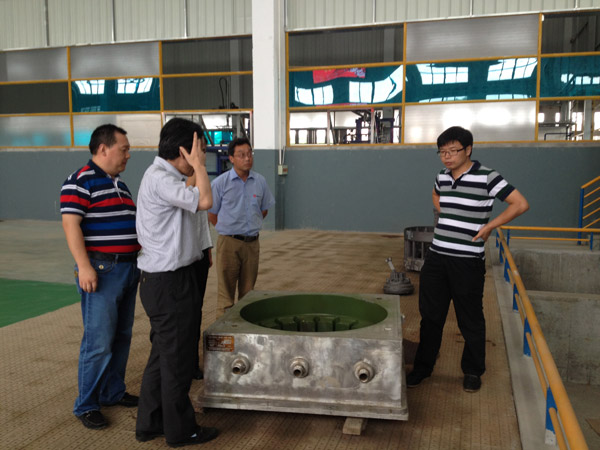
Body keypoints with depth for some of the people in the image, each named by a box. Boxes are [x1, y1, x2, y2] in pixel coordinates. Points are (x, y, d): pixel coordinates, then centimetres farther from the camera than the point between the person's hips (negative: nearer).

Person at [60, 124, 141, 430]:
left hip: (128, 268, 9)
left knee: (122, 337, 14)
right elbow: (70, 225, -17)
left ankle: (113, 392, 27)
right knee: (99, 341, -5)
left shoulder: (119, 184, 18)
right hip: (101, 272, -9)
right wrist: (84, 267, -23)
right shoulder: (81, 181, -10)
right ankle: (86, 405, 9)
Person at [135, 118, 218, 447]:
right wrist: (198, 166, -18)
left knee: (162, 354, 19)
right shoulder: (159, 178, -19)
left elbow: (192, 201, 26)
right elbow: (204, 201, -32)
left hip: (167, 281, 10)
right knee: (177, 358, 4)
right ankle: (181, 430, 20)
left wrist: (194, 170, 19)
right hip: (169, 282, -10)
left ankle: (150, 423, 32)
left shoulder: (165, 176, 12)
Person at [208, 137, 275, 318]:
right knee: (226, 293, -1)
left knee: (248, 293, 13)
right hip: (229, 243, -4)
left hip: (252, 243, 4)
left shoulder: (260, 182, 4)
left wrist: (250, 226, 12)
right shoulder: (220, 183, -7)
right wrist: (229, 229, 5)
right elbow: (211, 215, 1)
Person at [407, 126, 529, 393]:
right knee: (430, 316, 13)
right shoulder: (442, 178, 7)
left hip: (468, 261, -5)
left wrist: (489, 226, -9)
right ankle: (422, 367, 28)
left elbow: (521, 204, -11)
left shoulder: (486, 178, -11)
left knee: (470, 321, 8)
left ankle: (473, 372, 27)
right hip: (436, 257, 6)